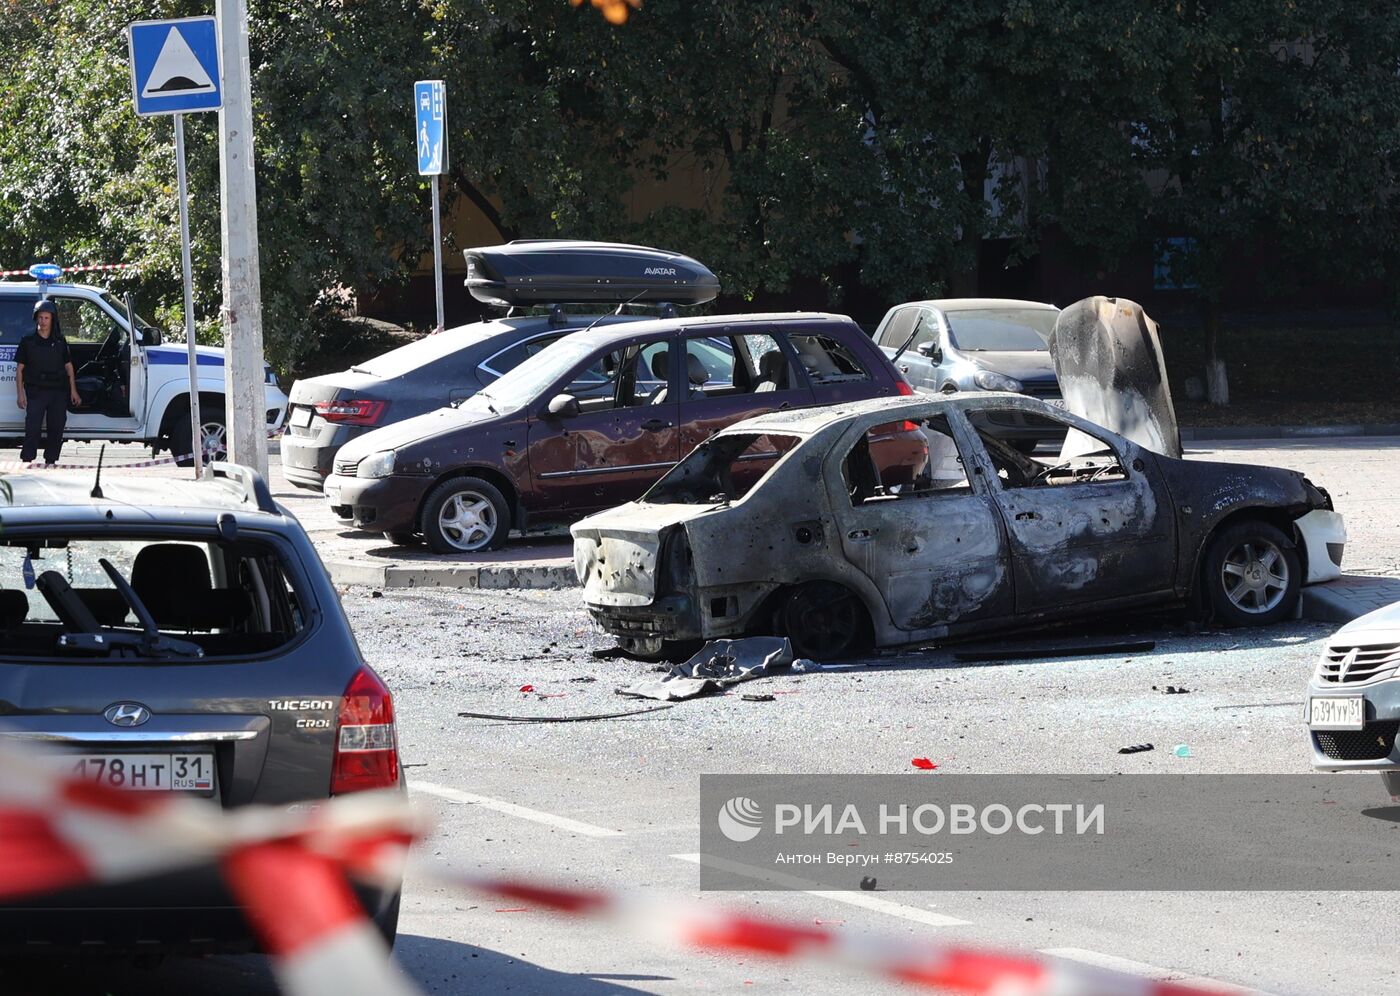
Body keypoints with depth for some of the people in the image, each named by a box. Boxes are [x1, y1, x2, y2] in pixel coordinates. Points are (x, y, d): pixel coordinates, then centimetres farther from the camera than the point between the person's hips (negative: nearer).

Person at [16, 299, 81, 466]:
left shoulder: (60, 342, 10)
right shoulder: (28, 341, 3)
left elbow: (68, 366, 14)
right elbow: (19, 369, 3)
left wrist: (73, 390, 7)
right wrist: (20, 393, -5)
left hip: (58, 391, 3)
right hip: (36, 391, -3)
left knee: (57, 428, 3)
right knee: (32, 427, -11)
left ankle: (50, 460, 12)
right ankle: (26, 460, -12)